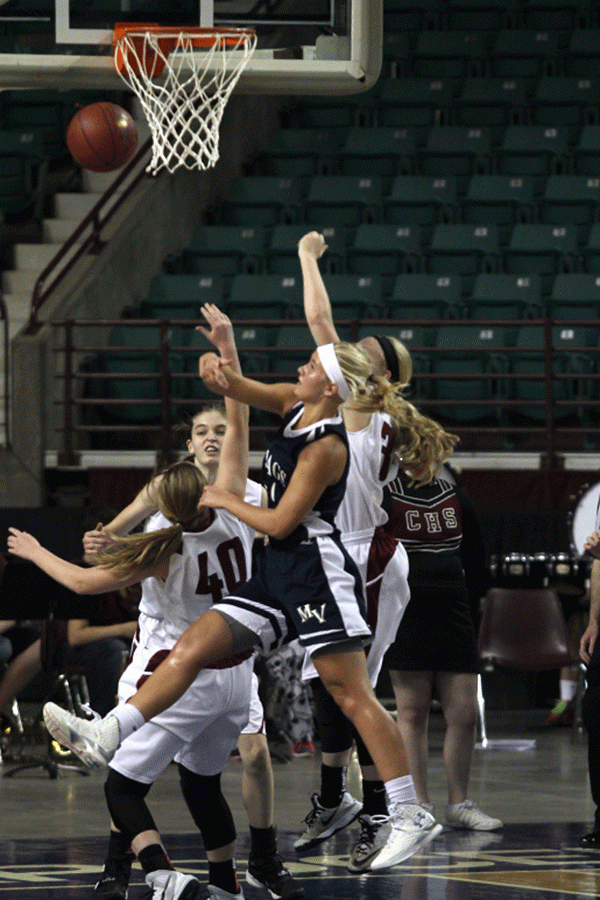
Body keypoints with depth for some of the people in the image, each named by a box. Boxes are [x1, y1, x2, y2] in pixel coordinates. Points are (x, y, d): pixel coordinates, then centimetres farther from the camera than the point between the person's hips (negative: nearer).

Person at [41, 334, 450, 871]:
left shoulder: (327, 446, -17)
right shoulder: (295, 406, 8)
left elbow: (280, 522, -16)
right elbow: (236, 389, 14)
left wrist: (223, 502, -1)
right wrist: (219, 370, -10)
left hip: (318, 574, -9)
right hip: (278, 574, 9)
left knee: (354, 697, -8)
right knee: (193, 647, -2)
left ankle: (411, 816, -6)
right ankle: (106, 736, -9)